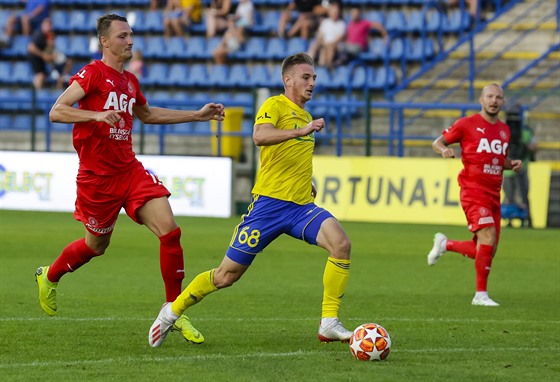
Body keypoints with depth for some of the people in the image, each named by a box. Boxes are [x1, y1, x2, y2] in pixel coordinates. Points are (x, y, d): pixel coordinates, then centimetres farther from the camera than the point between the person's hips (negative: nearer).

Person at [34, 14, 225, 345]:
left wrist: (198, 115, 30)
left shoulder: (130, 81, 13)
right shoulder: (93, 73, -10)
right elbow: (56, 112, -18)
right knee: (97, 245, 10)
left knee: (169, 230, -11)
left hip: (129, 169, 6)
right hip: (97, 175, -6)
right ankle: (49, 277, 41)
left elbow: (147, 114, 33)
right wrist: (97, 115, -33)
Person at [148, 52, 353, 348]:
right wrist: (301, 131, -37)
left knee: (341, 244, -20)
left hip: (301, 206, 6)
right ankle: (173, 311, 21)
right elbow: (259, 136, -28)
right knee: (227, 274, -1)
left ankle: (329, 324, -15)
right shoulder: (275, 105, -5)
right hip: (269, 202, -6)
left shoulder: (305, 117, 19)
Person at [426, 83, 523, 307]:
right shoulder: (467, 124, -3)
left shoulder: (504, 130, 14)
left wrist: (512, 164, 6)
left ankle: (445, 244, 30)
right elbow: (437, 142, 5)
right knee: (488, 239, -20)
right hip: (473, 191, -7)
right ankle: (481, 294, -11)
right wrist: (444, 150, -18)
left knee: (487, 251, 6)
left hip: (493, 195, 7)